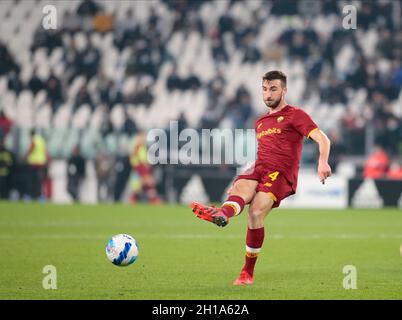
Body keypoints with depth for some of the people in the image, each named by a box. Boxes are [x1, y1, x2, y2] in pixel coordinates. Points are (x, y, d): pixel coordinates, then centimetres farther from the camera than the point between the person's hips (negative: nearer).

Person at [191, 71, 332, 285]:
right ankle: (223, 214, -67)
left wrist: (323, 163, -26)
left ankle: (248, 272, -22)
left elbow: (322, 139, -6)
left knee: (256, 213, -27)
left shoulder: (295, 115, 7)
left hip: (282, 173, -6)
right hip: (259, 169, 6)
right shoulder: (260, 122, 29)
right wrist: (241, 182, 31)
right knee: (240, 187, -31)